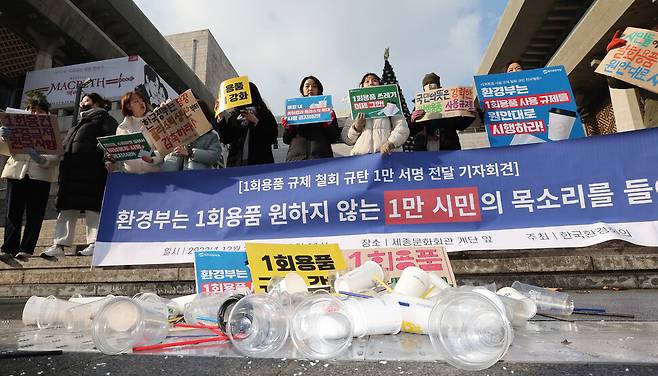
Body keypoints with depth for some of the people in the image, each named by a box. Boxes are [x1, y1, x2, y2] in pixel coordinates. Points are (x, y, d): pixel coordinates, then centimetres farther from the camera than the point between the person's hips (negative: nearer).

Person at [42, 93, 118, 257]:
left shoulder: (103, 118, 8)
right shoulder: (78, 124, 32)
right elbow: (65, 146, 32)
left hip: (91, 171, -8)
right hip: (71, 170, 8)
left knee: (92, 206, -11)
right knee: (67, 207, 3)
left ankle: (94, 243, -11)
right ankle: (59, 244, 3)